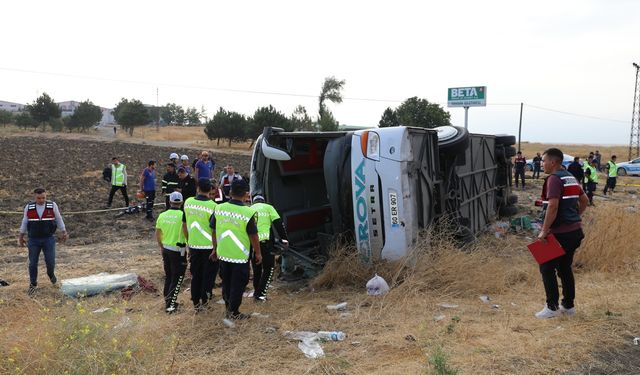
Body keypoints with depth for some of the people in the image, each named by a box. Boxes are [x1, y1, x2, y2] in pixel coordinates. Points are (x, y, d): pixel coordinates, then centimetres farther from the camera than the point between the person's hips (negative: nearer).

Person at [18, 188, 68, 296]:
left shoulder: (52, 205, -8)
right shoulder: (29, 207, -4)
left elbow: (59, 219, 4)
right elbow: (24, 222, 8)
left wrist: (64, 233, 8)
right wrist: (21, 237, 13)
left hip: (48, 239, -1)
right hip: (33, 240, 1)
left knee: (50, 261, -3)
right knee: (33, 263, 4)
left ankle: (51, 273, 30)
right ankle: (33, 284, 21)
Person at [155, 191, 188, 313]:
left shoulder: (162, 215, 1)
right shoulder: (182, 215, -17)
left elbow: (157, 234, 11)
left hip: (166, 249, 6)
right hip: (178, 251, -6)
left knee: (168, 275, 19)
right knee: (177, 277, 3)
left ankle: (167, 299, 27)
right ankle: (171, 303, -1)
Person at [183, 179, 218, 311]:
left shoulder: (188, 202, -3)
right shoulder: (212, 206, -17)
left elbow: (184, 224, 6)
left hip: (193, 244, 4)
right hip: (209, 246, -4)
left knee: (195, 274, 16)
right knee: (208, 274, 14)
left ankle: (196, 302, 24)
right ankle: (204, 298, 18)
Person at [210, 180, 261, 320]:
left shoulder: (219, 208, -5)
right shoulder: (248, 213, -19)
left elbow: (214, 231, 4)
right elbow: (253, 236, -13)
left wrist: (215, 249, 17)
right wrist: (258, 253, 1)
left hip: (223, 254, 5)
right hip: (240, 256, -5)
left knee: (226, 282, 22)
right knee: (238, 285, 10)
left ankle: (227, 306, 37)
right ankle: (234, 312, 20)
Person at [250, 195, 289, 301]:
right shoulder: (268, 207, 8)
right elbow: (278, 223, 0)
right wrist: (284, 239, 3)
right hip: (265, 242, -4)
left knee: (256, 269, 18)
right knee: (269, 268, 5)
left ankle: (256, 292, 24)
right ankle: (261, 293, -1)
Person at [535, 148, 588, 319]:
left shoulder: (554, 179, -15)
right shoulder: (571, 178, 13)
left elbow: (553, 206, -24)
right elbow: (584, 201, 21)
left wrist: (544, 231, -20)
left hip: (560, 233, -9)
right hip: (575, 231, 9)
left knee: (547, 267, 1)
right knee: (565, 268, 17)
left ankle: (552, 307, 3)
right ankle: (568, 305, 24)